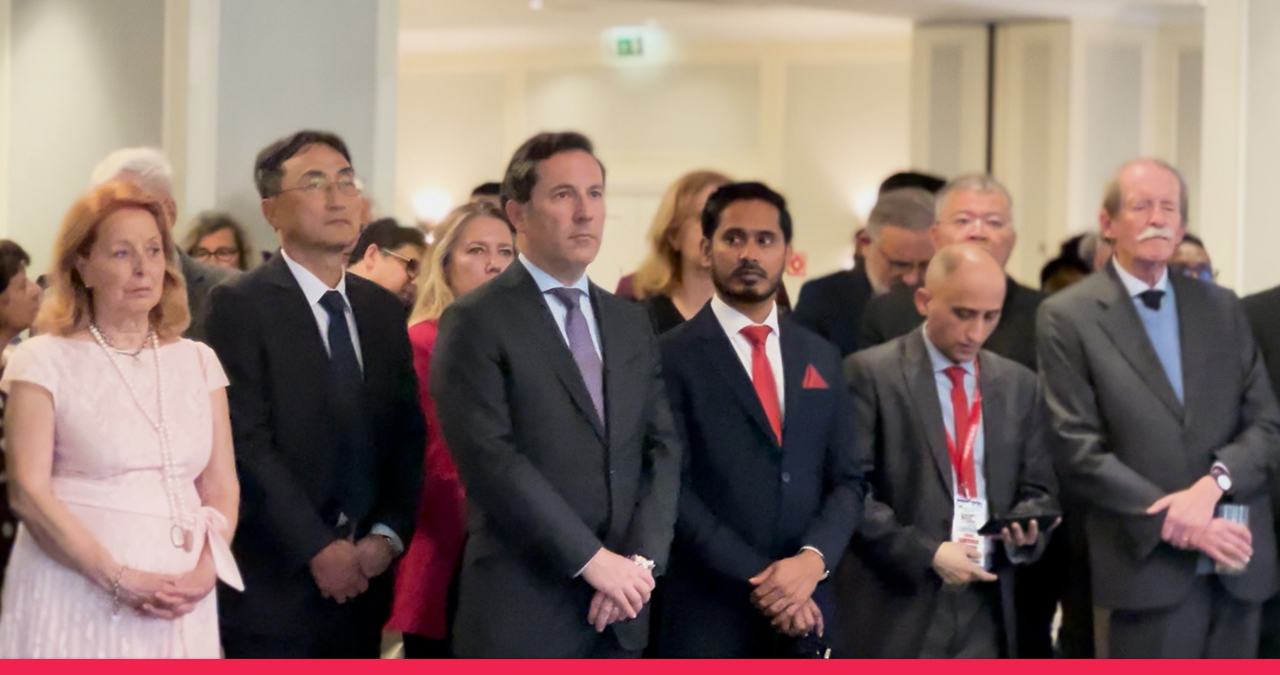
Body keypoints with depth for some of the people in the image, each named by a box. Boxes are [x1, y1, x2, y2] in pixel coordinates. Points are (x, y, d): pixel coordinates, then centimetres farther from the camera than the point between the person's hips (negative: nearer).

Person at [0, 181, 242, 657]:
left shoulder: (197, 361, 11)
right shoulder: (44, 361, -1)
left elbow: (222, 487, 9)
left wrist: (204, 572, -9)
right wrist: (121, 580, -16)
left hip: (178, 601, 3)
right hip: (75, 598, -3)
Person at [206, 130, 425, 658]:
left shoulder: (383, 310, 14)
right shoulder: (239, 304, -6)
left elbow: (407, 436, 12)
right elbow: (247, 444, -12)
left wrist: (387, 536, -3)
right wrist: (318, 549, -14)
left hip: (362, 579, 6)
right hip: (275, 585, -5)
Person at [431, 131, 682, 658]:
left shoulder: (632, 324, 15)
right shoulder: (476, 322, -5)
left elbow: (661, 448, 9)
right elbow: (491, 460, -14)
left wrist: (641, 559, -7)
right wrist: (593, 559, -16)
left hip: (619, 611, 6)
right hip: (520, 614, -5)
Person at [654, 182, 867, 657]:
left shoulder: (821, 358, 14)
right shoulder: (673, 357, -3)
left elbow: (847, 480, 11)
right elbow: (672, 489, -9)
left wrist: (813, 558, -9)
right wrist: (758, 581, -15)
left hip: (803, 614, 5)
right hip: (709, 617, -5)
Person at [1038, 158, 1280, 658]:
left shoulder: (1221, 308, 14)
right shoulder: (1068, 317, 0)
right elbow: (1078, 450, -7)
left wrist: (1212, 484, -12)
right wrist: (1174, 523, -14)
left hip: (1240, 566, 5)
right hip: (1151, 567, -4)